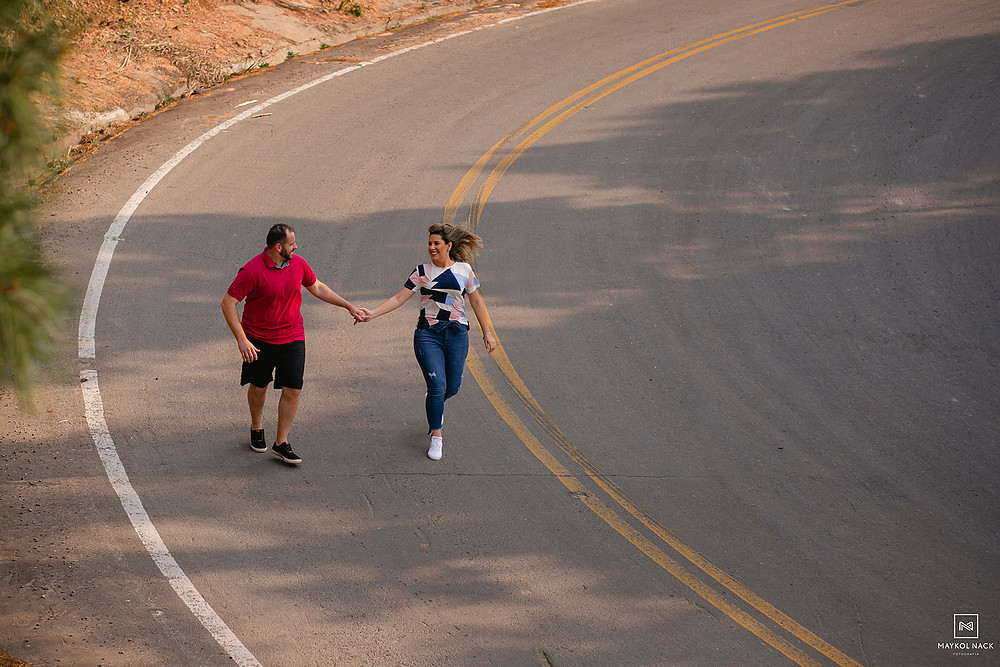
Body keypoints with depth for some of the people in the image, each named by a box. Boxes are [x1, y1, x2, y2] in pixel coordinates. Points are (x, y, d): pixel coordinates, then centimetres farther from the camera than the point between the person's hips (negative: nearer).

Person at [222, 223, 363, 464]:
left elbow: (317, 288, 17)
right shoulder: (253, 271, -19)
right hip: (258, 339, -3)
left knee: (292, 390, -5)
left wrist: (349, 306, 19)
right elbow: (228, 303, -18)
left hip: (292, 337, 3)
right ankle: (256, 428, 41)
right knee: (258, 386, 13)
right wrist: (241, 340, -23)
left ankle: (281, 443, 6)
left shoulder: (298, 264, -2)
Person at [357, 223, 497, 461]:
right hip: (428, 334, -2)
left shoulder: (464, 270, 5)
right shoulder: (422, 272, 1)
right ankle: (436, 436, 1)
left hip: (456, 334, 2)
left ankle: (433, 406, 43)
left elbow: (476, 301, 13)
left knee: (452, 387, 6)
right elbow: (399, 298, -2)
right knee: (437, 385, -13)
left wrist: (487, 333, 13)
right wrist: (372, 313, -14)